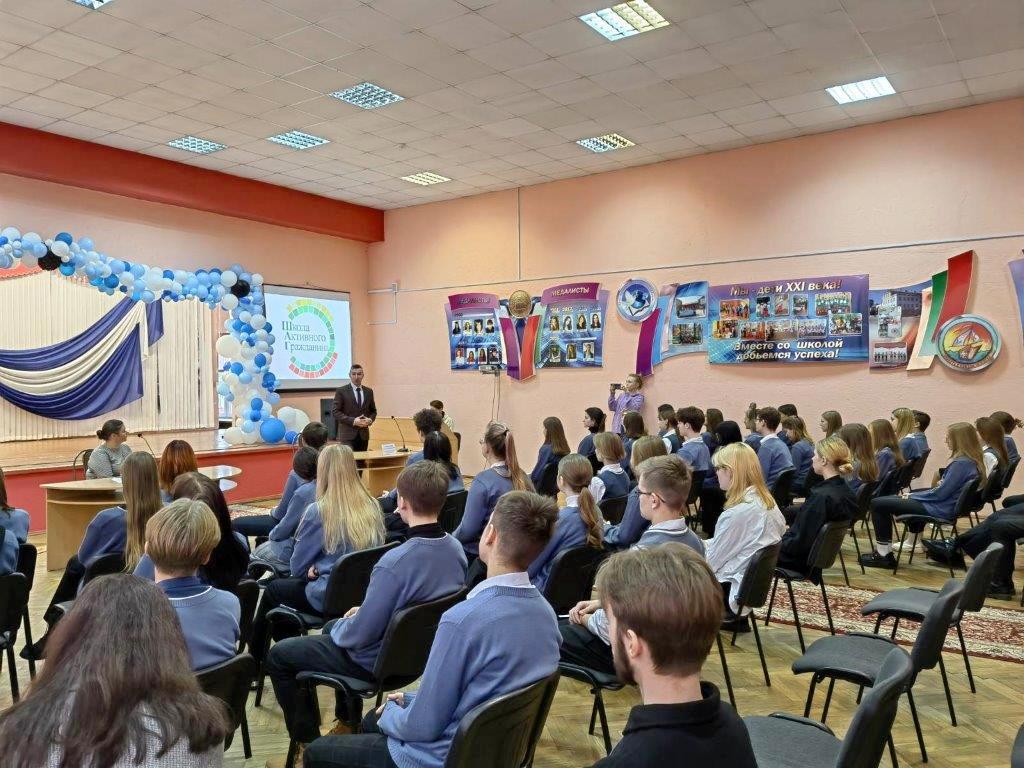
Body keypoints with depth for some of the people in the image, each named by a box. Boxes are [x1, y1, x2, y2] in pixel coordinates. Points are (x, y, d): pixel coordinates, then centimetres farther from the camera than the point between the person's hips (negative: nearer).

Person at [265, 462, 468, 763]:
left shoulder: (395, 562, -34)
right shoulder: (455, 548, -10)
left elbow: (360, 634, -25)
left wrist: (338, 627, -3)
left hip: (377, 660, -7)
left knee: (278, 655, 10)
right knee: (335, 627, 33)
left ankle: (309, 744, 18)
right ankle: (349, 723, 40)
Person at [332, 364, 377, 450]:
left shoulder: (369, 391, 11)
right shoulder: (341, 391, -2)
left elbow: (373, 411, 18)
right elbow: (335, 412, -7)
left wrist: (370, 420, -5)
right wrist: (353, 421, -17)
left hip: (363, 435, 4)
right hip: (347, 434, -4)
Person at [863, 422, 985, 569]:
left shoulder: (961, 463, -22)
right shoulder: (971, 460, 7)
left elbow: (940, 494, -22)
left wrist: (911, 496, -10)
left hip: (940, 509, -11)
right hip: (946, 503, 11)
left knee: (877, 503, -13)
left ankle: (884, 555, -7)